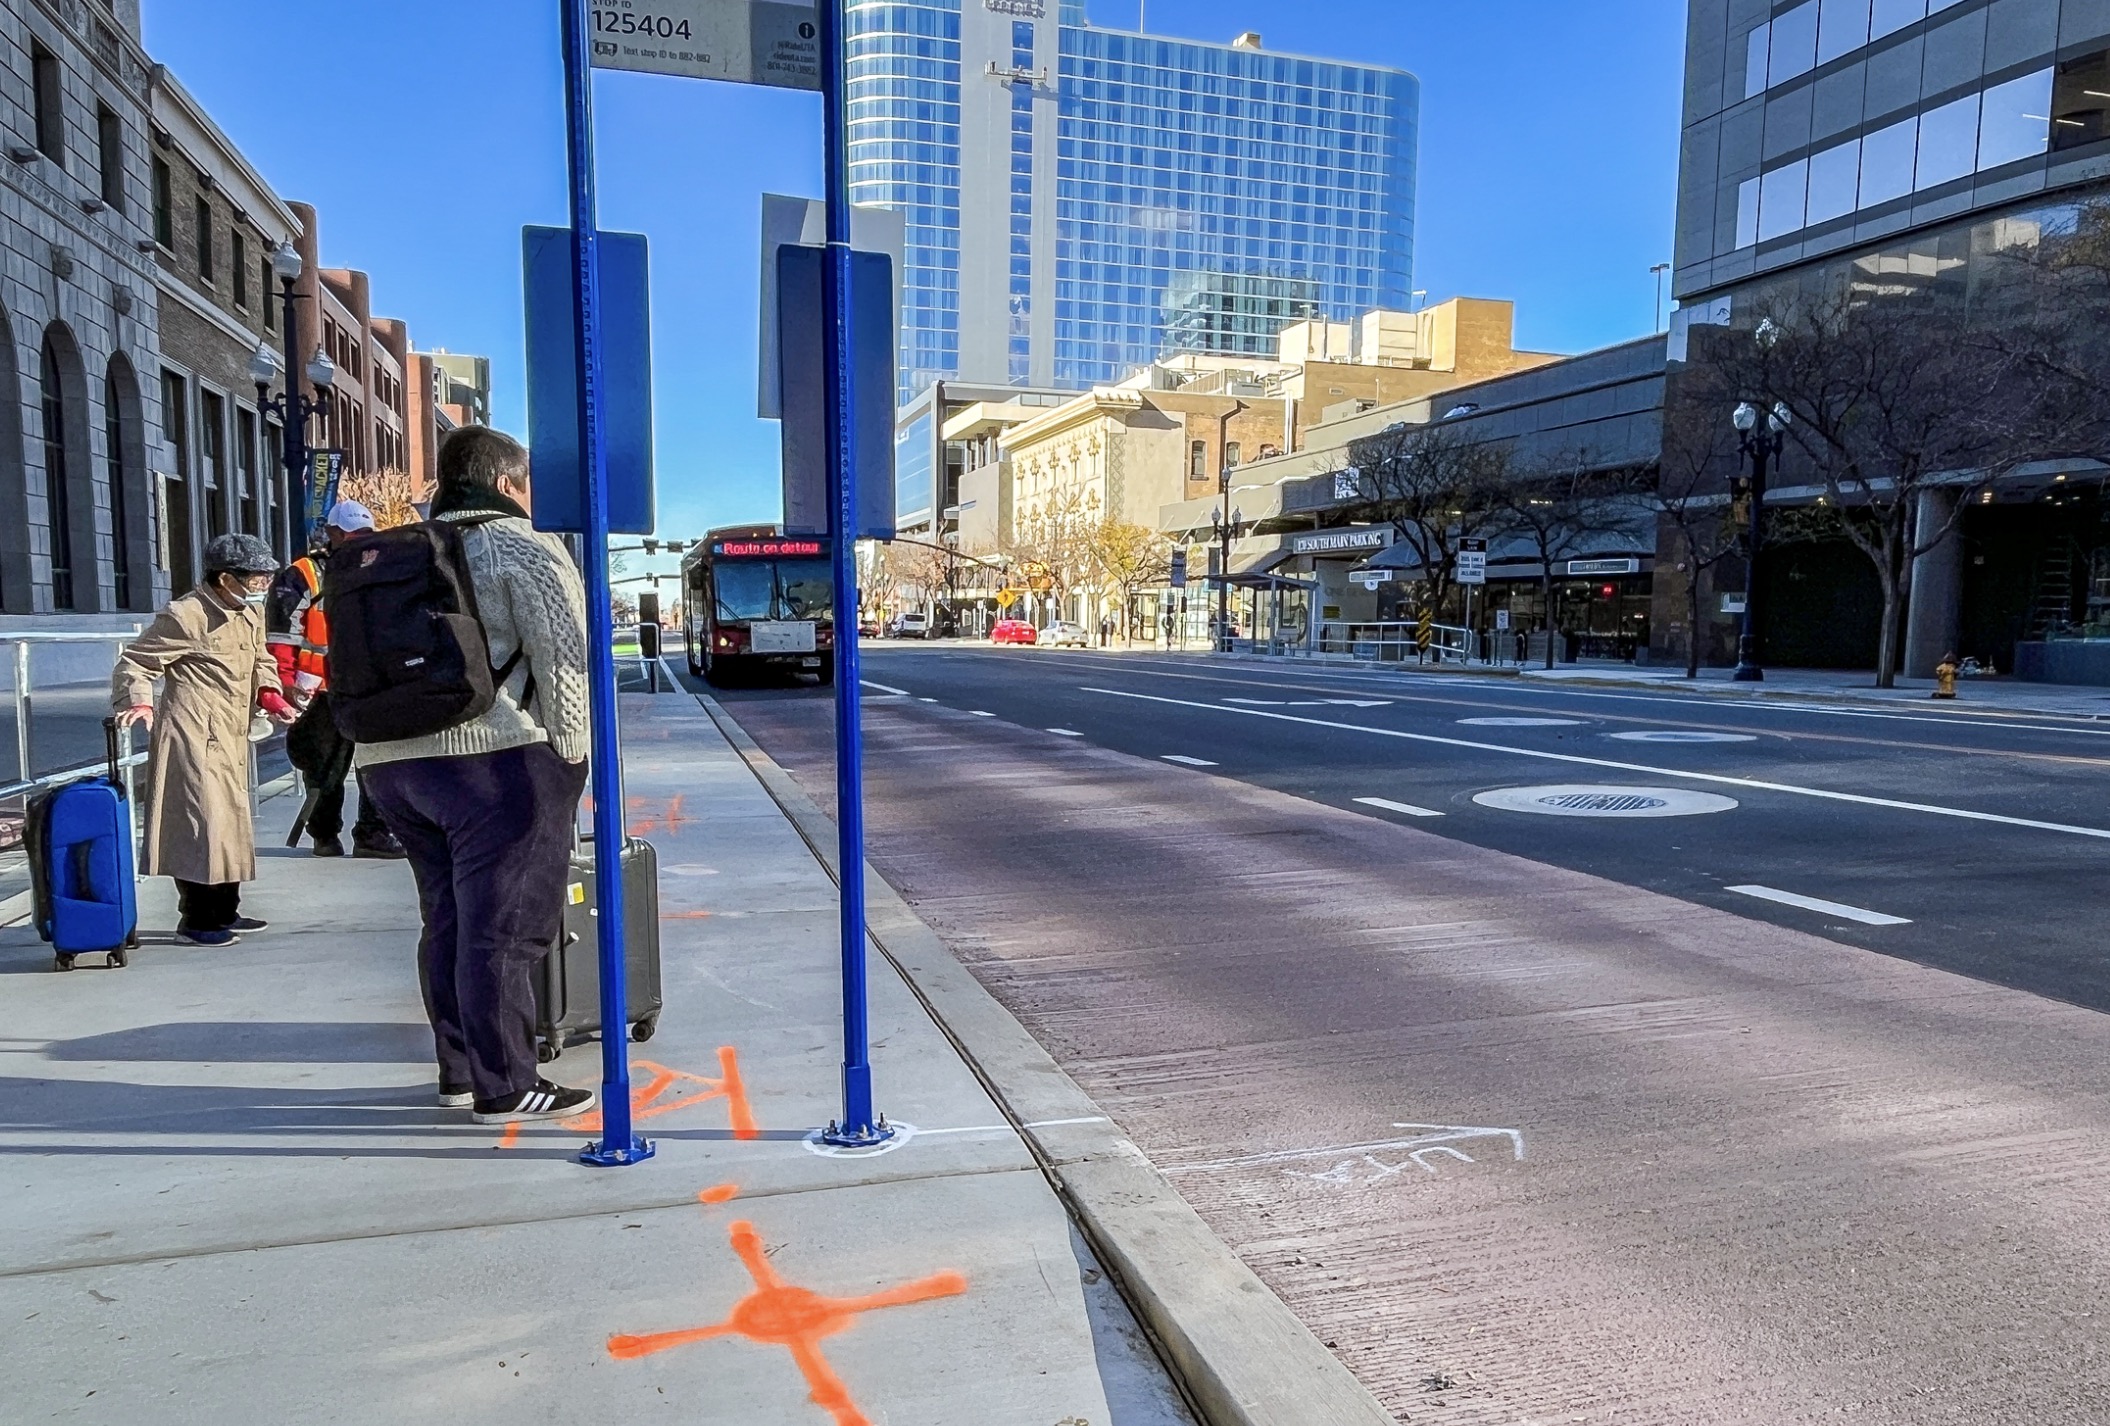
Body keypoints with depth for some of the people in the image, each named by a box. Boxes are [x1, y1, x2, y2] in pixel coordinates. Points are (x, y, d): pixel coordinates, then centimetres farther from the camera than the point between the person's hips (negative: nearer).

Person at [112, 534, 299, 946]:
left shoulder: (251, 611, 12)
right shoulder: (186, 615, -14)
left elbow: (260, 659, 23)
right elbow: (135, 661, -10)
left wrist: (270, 694, 5)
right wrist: (139, 702, -27)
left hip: (231, 736, 9)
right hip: (194, 735, -9)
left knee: (231, 819, 14)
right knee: (202, 821, -10)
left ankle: (225, 912, 26)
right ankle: (196, 921, -1)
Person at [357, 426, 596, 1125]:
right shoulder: (525, 549, -2)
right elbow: (563, 659, -10)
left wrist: (404, 736, 20)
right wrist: (571, 756, -3)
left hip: (389, 758, 8)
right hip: (496, 758, -8)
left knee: (448, 921, 16)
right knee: (503, 927, -3)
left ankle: (460, 1071, 24)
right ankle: (505, 1088, 2)